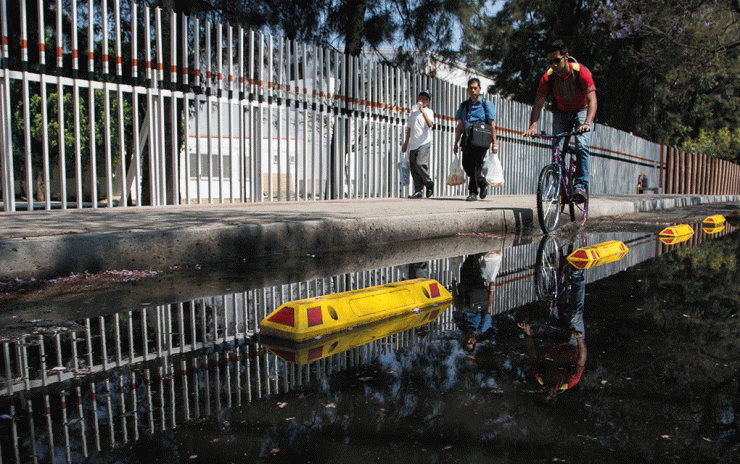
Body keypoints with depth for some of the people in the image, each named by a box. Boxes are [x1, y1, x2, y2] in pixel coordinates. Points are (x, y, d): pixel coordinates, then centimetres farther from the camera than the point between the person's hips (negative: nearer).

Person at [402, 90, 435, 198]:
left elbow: (430, 124, -17)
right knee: (413, 167, 0)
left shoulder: (429, 111, 3)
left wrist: (422, 111, -25)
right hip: (413, 144, 6)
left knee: (420, 164, -20)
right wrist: (406, 143, 25)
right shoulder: (413, 111, 20)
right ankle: (418, 190, 4)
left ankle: (429, 184, 0)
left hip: (424, 143, -6)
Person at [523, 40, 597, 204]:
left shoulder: (581, 72, -25)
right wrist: (532, 126, -32)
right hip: (561, 113, 3)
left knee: (581, 146, -24)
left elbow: (592, 100, -31)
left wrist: (587, 123, -47)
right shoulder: (548, 77, -16)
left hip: (582, 111, -3)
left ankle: (581, 186, -21)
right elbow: (538, 104, -15)